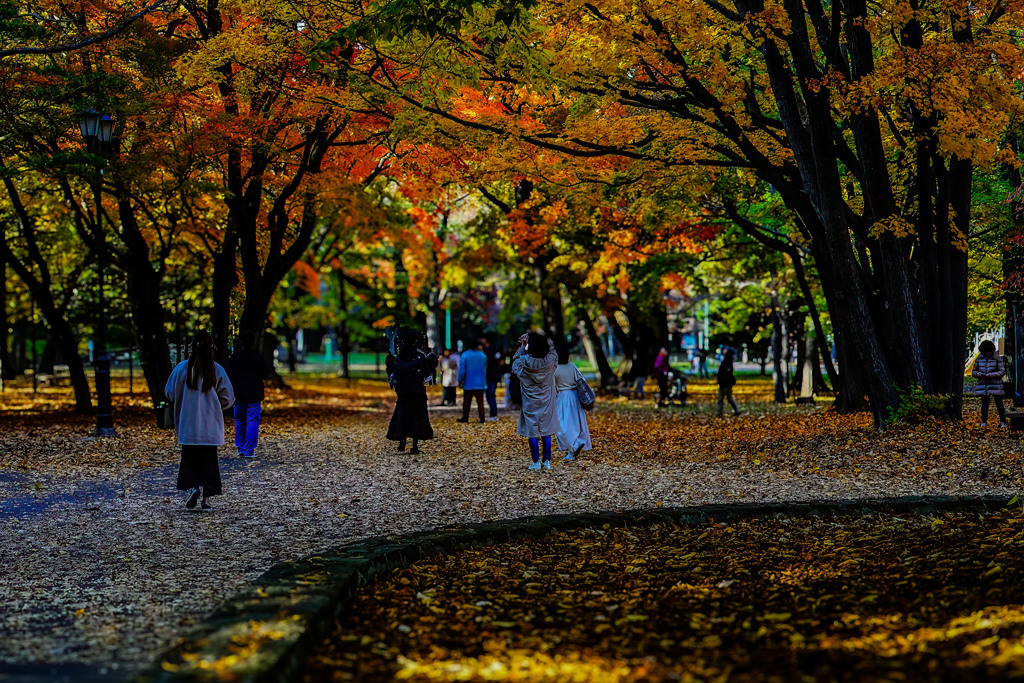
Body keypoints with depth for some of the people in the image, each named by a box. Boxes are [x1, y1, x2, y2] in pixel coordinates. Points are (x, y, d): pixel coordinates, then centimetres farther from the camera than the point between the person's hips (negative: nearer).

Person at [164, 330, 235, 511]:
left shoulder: (182, 368, -7)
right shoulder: (217, 370, -7)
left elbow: (169, 392, 3)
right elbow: (228, 398, -2)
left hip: (188, 424, 0)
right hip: (211, 426, 0)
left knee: (190, 458, 11)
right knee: (209, 460, 8)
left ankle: (192, 487, -11)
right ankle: (206, 497, 4)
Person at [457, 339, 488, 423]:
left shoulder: (465, 355, -10)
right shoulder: (483, 355, -1)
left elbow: (462, 369, -8)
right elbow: (485, 368, 13)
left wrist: (460, 380, -1)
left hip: (469, 384, -2)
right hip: (480, 383, 2)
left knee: (467, 401, 6)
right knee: (480, 401, 6)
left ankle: (465, 417, 11)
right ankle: (482, 417, 2)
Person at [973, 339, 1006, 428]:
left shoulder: (997, 358, -2)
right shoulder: (979, 358, 7)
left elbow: (1002, 371, -5)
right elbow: (973, 371, 12)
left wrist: (991, 375, -18)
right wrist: (978, 374, -11)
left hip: (995, 385, -2)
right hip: (983, 385, 2)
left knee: (999, 403, -1)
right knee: (984, 403, 2)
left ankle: (1003, 422, 7)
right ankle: (984, 422, 8)